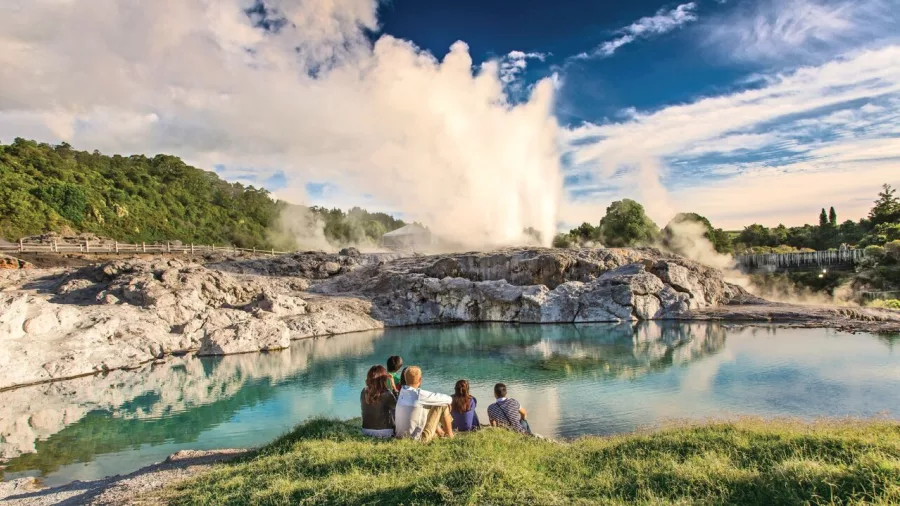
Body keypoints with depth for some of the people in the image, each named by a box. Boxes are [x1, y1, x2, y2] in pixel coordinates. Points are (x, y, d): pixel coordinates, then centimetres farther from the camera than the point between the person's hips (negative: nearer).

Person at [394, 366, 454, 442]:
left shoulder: (402, 391, -1)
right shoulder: (419, 394, -21)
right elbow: (448, 399, -10)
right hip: (418, 439, -7)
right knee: (443, 406, -1)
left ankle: (439, 432, 39)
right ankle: (450, 436, 16)